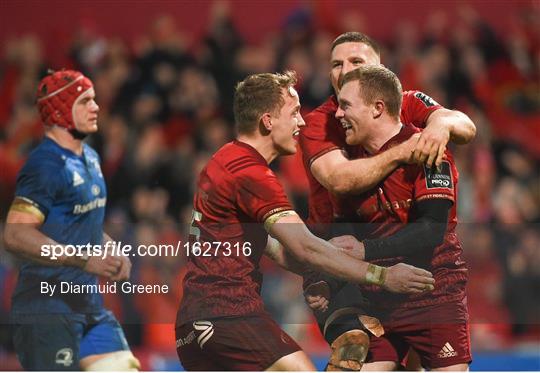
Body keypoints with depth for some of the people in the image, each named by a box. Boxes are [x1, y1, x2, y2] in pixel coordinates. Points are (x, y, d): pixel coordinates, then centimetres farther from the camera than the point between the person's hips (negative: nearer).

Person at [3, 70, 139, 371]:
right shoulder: (46, 165, -15)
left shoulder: (90, 158, 15)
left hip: (89, 304, 9)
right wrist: (84, 260, -25)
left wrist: (112, 251, 8)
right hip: (48, 309, -9)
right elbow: (16, 235, -24)